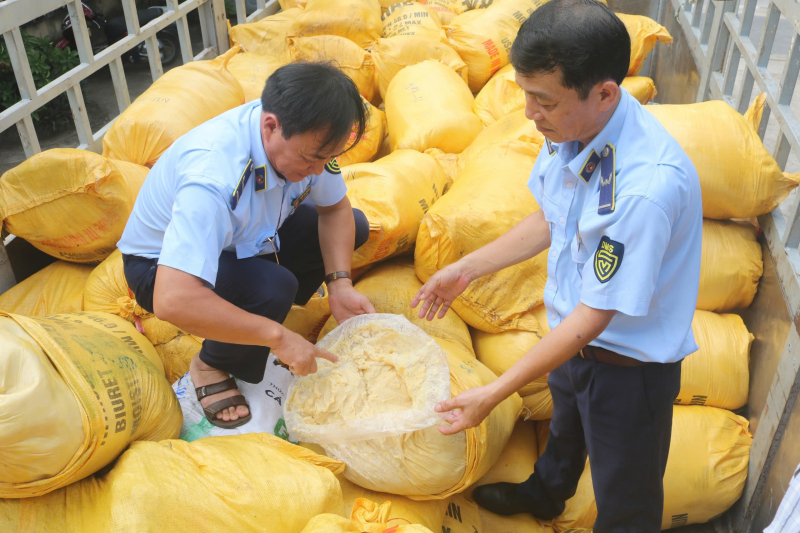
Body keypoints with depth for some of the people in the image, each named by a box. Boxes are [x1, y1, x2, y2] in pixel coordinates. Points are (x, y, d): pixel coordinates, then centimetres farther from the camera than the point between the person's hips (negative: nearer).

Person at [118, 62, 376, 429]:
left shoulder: (306, 137, -21)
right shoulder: (212, 177, -42)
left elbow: (335, 209, -5)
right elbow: (171, 301, -48)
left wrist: (340, 284, -21)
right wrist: (276, 336, -40)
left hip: (246, 239, 7)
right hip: (161, 265, -7)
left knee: (355, 227, -5)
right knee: (273, 288, -35)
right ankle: (212, 366, -4)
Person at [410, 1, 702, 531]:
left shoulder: (648, 186, -38)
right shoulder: (570, 127, -14)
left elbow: (594, 316, -30)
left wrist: (493, 394, -25)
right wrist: (466, 268, 5)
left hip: (630, 362, -7)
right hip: (572, 335, 8)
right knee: (565, 428, 37)